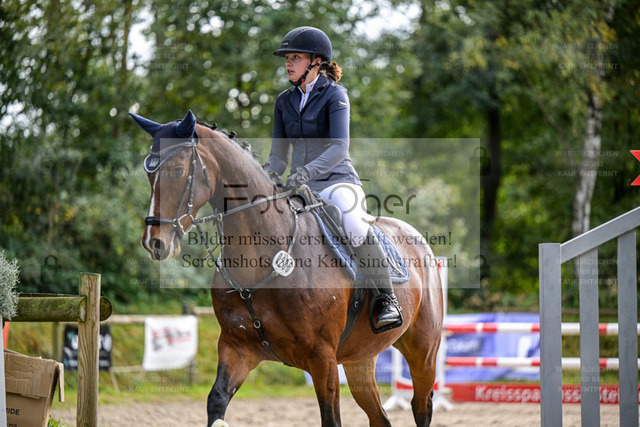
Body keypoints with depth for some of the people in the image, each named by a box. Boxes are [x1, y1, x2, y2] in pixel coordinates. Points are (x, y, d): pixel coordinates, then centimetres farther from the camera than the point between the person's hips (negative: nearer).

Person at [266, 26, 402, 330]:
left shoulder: (334, 95, -5)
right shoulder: (285, 101, 13)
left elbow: (339, 148, -19)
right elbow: (279, 156, 15)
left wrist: (306, 172, -34)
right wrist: (267, 177, -8)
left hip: (338, 180, -6)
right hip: (301, 187, 6)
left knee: (354, 225, -38)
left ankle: (386, 299, -25)